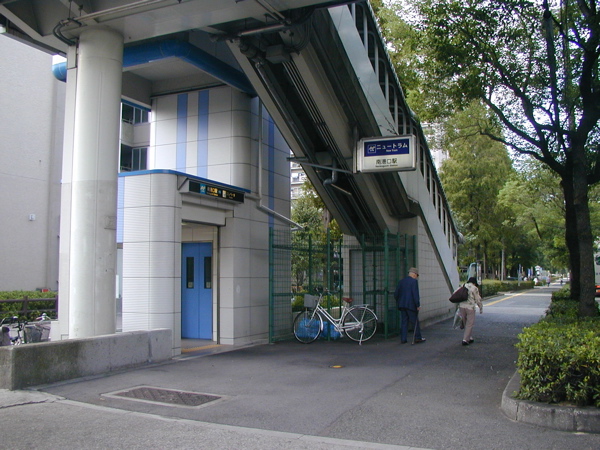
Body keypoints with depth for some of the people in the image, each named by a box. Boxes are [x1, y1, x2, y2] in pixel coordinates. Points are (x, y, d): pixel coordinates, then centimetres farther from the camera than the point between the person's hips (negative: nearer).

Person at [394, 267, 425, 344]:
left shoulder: (401, 281, 11)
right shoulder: (414, 281, -9)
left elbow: (396, 294, 11)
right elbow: (415, 294, -16)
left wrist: (399, 302, 21)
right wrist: (418, 305, -12)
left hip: (402, 305, 6)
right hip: (411, 305, -6)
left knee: (403, 322, 9)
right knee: (415, 321, 6)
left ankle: (403, 339, 8)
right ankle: (417, 338, 12)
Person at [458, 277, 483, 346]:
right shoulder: (475, 288, -3)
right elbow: (478, 300, -1)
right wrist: (481, 308, 12)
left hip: (461, 306, 5)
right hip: (470, 307, -5)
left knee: (467, 324, 18)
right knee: (469, 324, 3)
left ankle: (470, 338, 26)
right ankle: (465, 340, -1)